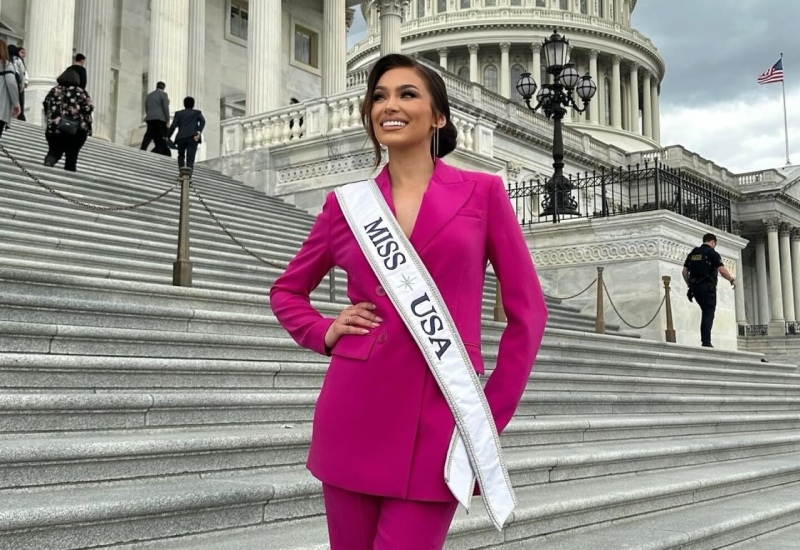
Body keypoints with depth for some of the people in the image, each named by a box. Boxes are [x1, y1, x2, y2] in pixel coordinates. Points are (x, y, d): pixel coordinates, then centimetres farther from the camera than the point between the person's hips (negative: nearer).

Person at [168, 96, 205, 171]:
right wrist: (199, 132, -10)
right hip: (193, 138, -1)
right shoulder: (197, 112, 21)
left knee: (181, 156, 25)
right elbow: (202, 121, 1)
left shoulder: (178, 113, 21)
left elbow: (173, 126, 9)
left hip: (181, 137, 1)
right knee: (190, 160, -9)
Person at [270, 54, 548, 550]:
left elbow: (527, 311, 3)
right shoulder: (347, 202, 7)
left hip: (439, 424, -2)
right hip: (355, 416, 3)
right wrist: (324, 332, 2)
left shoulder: (482, 192, 2)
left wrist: (490, 419, 0)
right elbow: (287, 290, 21)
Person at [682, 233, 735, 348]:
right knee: (708, 314, -4)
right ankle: (706, 342, -10)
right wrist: (732, 280, 3)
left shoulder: (692, 253, 13)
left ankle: (704, 340, 14)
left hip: (695, 287, 6)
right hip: (708, 287, -6)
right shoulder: (712, 253, -4)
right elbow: (722, 270, -13)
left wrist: (689, 284, 21)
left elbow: (685, 271, 12)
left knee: (706, 312, 19)